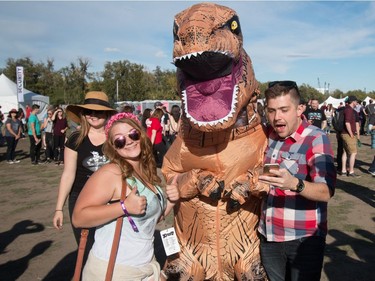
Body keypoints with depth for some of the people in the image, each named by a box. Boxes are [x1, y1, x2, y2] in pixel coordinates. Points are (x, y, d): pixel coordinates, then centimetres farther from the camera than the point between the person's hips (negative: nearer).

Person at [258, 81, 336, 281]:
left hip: (304, 238, -5)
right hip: (268, 235, 5)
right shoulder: (267, 134, 2)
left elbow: (326, 192, -25)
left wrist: (294, 184, -41)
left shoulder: (316, 139, -15)